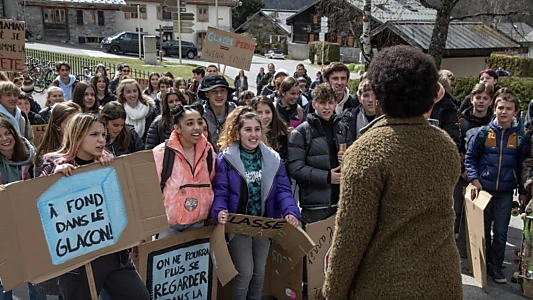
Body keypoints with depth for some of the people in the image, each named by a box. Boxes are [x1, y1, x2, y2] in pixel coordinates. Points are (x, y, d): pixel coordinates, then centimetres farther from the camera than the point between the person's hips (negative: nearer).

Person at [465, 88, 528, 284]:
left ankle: (495, 267, 20)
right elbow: (470, 157, 2)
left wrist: (523, 191, 7)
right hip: (483, 188, 0)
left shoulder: (520, 137, 0)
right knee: (483, 229, 11)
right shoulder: (483, 133, -4)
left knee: (500, 232, 5)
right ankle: (482, 264, 26)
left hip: (506, 192, 1)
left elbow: (522, 165, 7)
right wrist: (474, 180, -11)